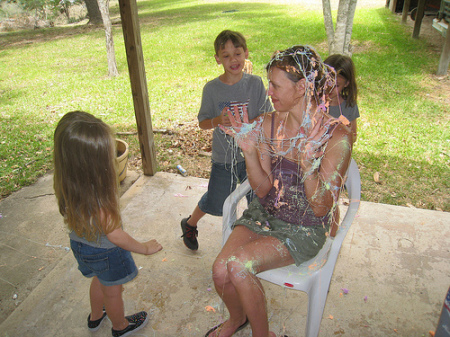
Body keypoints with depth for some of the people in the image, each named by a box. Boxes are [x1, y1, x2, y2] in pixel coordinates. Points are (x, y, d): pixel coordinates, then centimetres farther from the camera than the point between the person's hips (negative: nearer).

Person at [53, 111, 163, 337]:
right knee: (112, 292, 24)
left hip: (80, 243, 6)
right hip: (105, 252, -6)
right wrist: (144, 248, -13)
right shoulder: (97, 200, -42)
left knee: (100, 280, 35)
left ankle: (95, 317, 62)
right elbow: (113, 233, -27)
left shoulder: (65, 181, -21)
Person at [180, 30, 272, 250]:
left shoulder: (255, 83, -6)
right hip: (223, 156, -1)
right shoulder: (211, 88, -8)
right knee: (216, 203, 10)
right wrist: (218, 121, -24)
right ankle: (190, 224, 40)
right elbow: (202, 122, -3)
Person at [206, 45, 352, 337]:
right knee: (221, 270, -15)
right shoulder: (269, 124, -5)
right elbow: (263, 189, -2)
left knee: (239, 264, -25)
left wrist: (308, 164, -33)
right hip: (265, 213, 5)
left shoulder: (337, 137, -18)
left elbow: (320, 209, -17)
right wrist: (249, 150, -18)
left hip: (305, 228, -4)